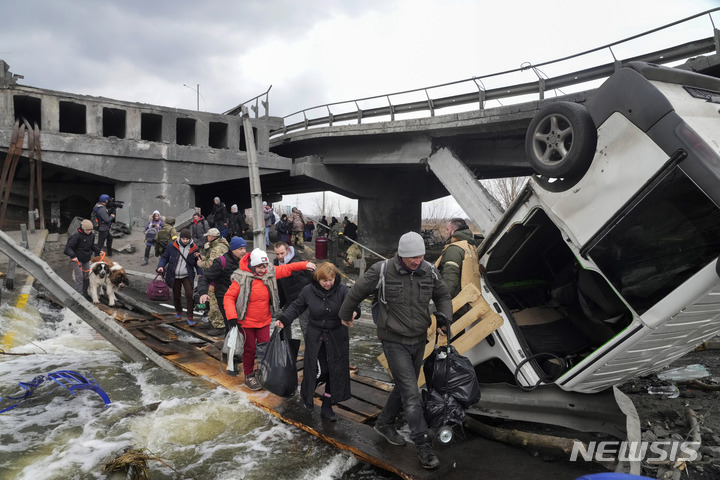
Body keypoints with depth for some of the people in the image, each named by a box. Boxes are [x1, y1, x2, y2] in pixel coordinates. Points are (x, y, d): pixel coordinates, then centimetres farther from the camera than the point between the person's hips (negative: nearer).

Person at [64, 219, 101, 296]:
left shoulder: (92, 235, 0)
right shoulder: (77, 236, -19)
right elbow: (68, 247, -19)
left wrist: (98, 251, 4)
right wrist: (73, 256, -33)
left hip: (86, 259, 6)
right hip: (77, 259, -6)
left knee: (87, 275, 12)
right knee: (79, 276, -10)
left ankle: (85, 292, 26)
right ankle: (78, 294, -8)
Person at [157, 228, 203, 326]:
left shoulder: (193, 248, -5)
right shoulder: (172, 246, -6)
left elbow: (197, 263, 5)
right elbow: (165, 257, 5)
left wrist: (200, 273, -7)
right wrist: (161, 266, -13)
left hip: (187, 276, -1)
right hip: (174, 276, 1)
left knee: (189, 294, -13)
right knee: (176, 295, 12)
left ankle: (190, 317, -2)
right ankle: (178, 312, 40)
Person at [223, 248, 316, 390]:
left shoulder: (270, 273, -5)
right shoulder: (242, 278, -18)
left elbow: (287, 269, 8)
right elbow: (229, 297, -13)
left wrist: (305, 265, -1)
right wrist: (232, 316, -23)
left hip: (264, 321, 4)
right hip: (247, 322, -4)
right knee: (250, 349, 9)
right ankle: (249, 376, 28)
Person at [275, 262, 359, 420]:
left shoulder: (342, 290, -12)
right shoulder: (308, 291, -6)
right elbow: (296, 307, 7)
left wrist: (353, 313, -51)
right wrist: (284, 319, -6)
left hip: (337, 338, 1)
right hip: (315, 337, -1)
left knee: (336, 371, 4)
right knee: (321, 370, 1)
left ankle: (327, 407, 22)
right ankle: (306, 394, 34)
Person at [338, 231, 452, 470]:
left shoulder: (430, 272, -7)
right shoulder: (382, 271, -20)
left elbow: (443, 296, 11)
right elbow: (356, 293, -4)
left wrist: (444, 317, -8)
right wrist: (345, 316, 11)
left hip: (419, 341, 5)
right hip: (394, 342, -5)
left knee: (404, 387, 18)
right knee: (411, 393, -8)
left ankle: (384, 424, 41)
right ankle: (423, 446, 3)